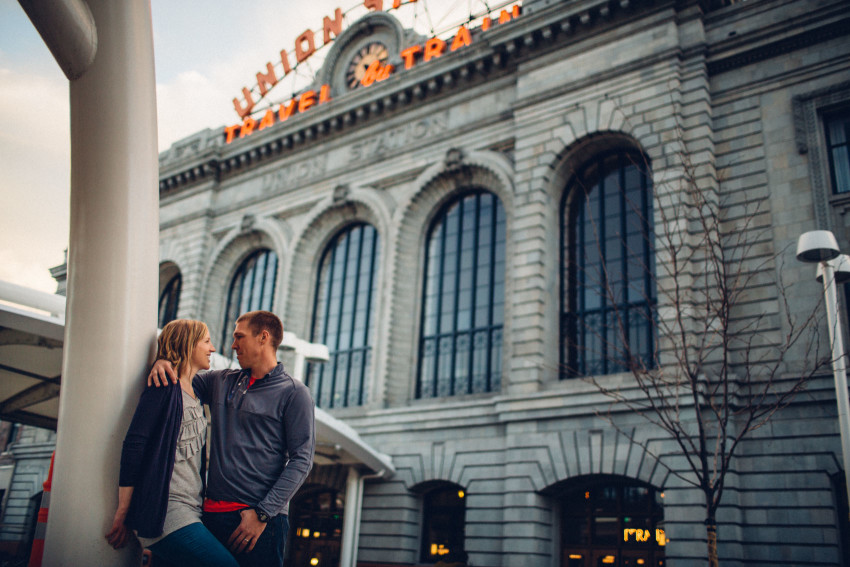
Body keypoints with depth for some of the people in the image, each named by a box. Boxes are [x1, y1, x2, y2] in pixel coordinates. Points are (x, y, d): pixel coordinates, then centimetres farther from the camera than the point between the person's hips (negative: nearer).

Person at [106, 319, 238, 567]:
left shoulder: (193, 395, 19)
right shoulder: (165, 388, -6)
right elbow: (133, 446, -12)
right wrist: (123, 514, -11)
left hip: (191, 513, 8)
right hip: (167, 513, -8)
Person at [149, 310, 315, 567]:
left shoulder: (294, 393, -2)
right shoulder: (221, 382, 14)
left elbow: (301, 460, -8)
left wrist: (263, 513, -15)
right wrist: (162, 363, 2)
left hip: (262, 519, -5)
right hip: (213, 514, 5)